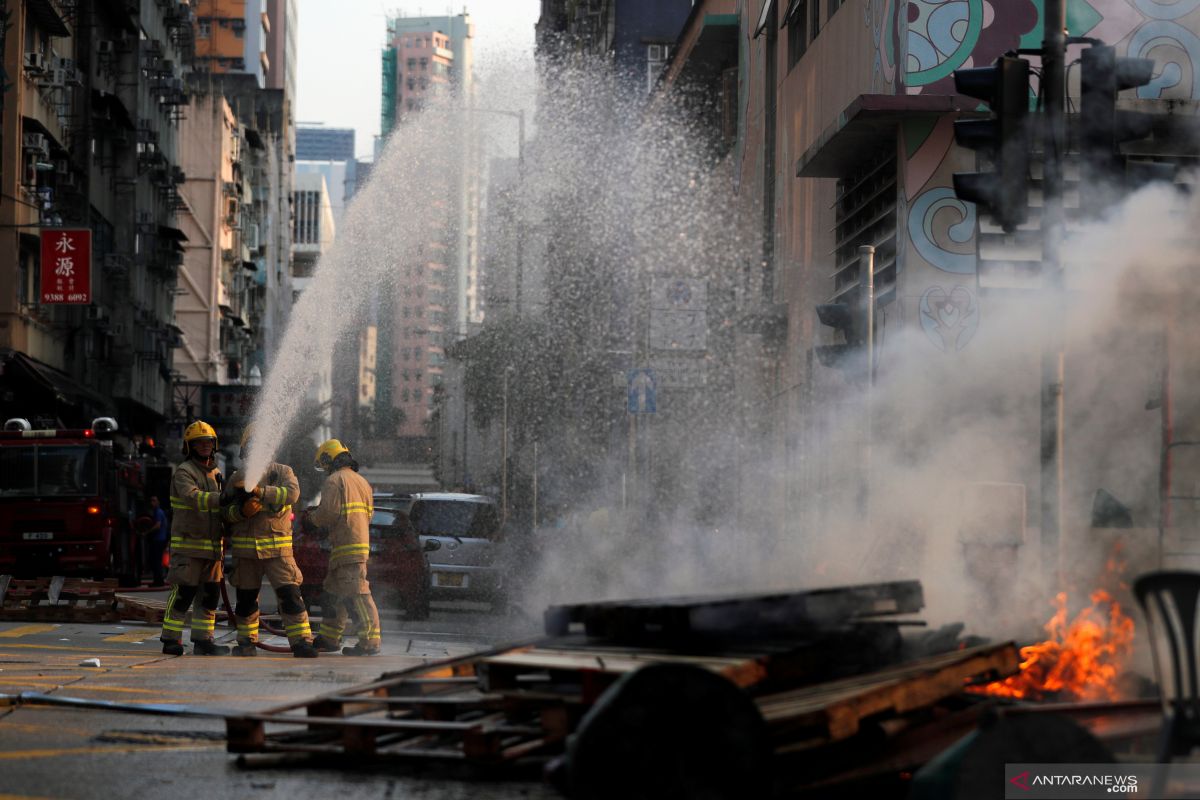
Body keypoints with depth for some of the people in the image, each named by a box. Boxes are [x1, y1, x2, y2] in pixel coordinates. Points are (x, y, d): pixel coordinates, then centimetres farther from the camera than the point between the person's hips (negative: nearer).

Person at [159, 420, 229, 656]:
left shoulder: (215, 473, 18)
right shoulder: (184, 472, -6)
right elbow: (194, 498, -26)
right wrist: (223, 499, -36)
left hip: (212, 546, 7)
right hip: (188, 545, -7)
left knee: (210, 593, 6)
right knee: (183, 592, -9)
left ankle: (203, 640, 10)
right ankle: (171, 640, -4)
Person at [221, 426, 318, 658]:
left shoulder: (282, 472, 5)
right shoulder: (237, 478, 12)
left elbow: (292, 493, -16)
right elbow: (227, 511, 7)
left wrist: (259, 491, -24)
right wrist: (242, 510, -15)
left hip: (277, 545, -3)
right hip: (245, 549, 3)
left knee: (289, 594, -11)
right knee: (245, 599, 10)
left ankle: (302, 642, -11)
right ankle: (247, 643, 23)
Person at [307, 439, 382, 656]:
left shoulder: (334, 481, -8)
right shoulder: (361, 481, 20)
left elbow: (329, 512, -17)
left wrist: (313, 516, 6)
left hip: (346, 546, -10)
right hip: (361, 543, 10)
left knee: (357, 593, -11)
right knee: (333, 592, 18)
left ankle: (370, 641, -15)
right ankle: (328, 638, 24)